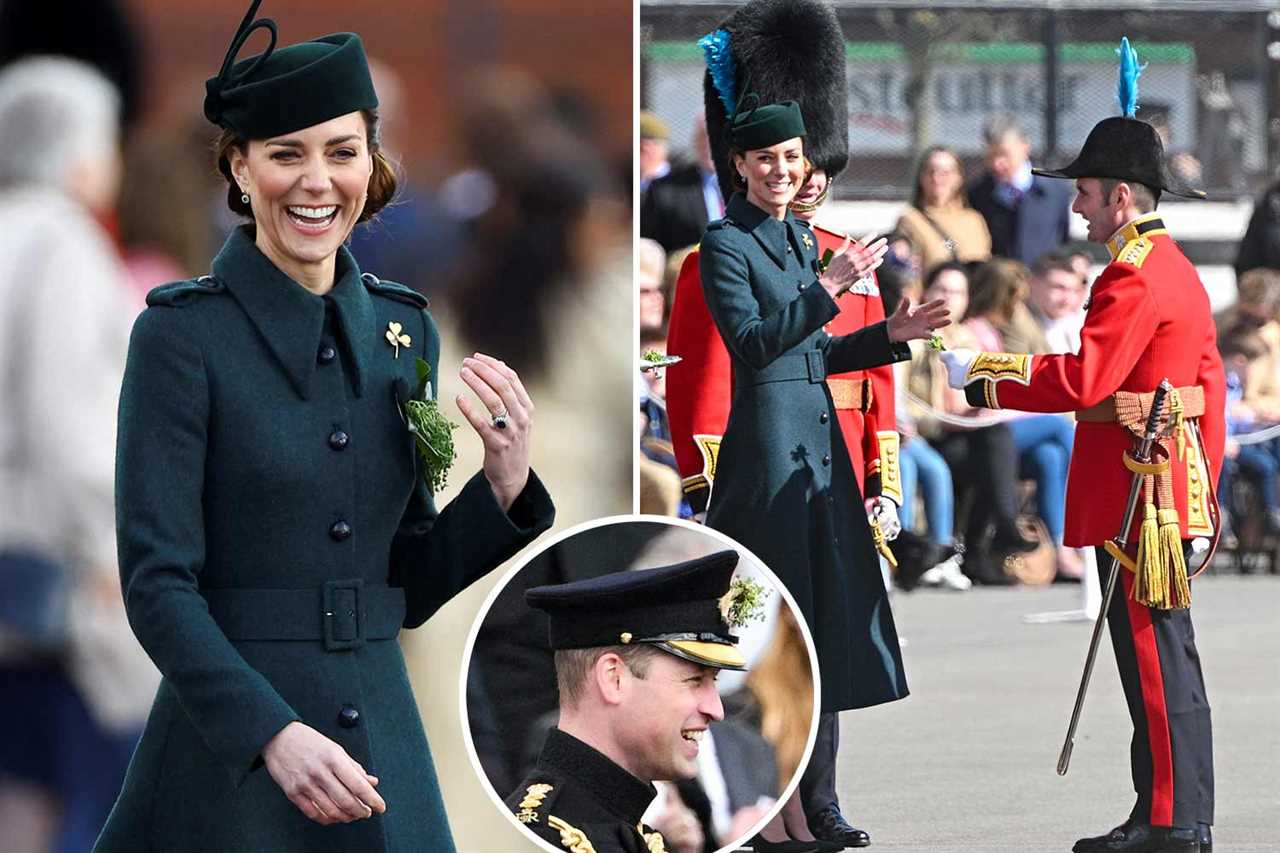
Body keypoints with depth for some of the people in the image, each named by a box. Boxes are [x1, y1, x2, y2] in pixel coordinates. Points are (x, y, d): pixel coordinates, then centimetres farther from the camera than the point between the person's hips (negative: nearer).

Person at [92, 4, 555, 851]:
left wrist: (504, 486, -3)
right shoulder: (183, 334, -7)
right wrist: (274, 734, -22)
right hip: (231, 754, -5)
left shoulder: (404, 329, 9)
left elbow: (409, 588, 13)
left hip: (382, 744, 5)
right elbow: (158, 584, -12)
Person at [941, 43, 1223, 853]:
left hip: (1140, 496, -10)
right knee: (1161, 656, 12)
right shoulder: (1178, 271, 17)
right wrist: (1203, 480, 25)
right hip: (1174, 489, 10)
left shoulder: (1134, 278, -16)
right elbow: (1210, 385, 21)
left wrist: (981, 377, -15)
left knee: (1157, 657, -7)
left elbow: (1083, 382, -23)